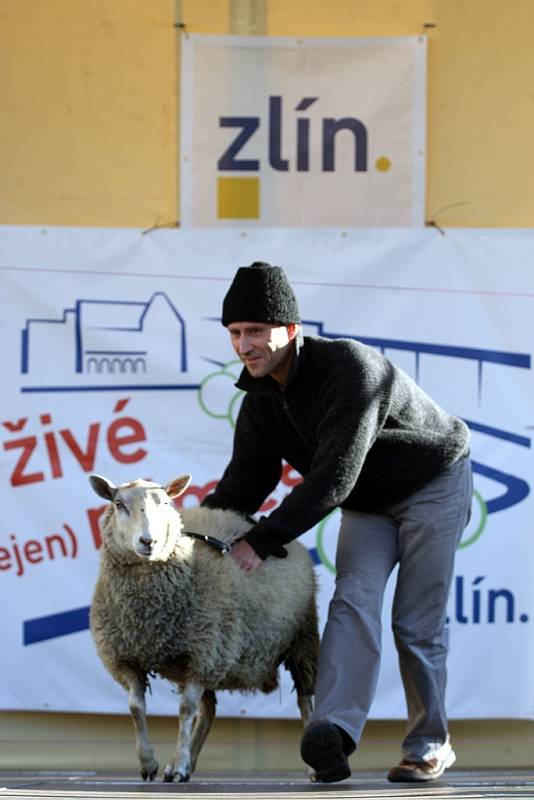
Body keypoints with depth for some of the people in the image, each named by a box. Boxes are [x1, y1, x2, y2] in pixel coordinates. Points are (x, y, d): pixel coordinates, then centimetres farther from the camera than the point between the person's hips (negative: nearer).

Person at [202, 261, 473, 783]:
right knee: (353, 600, -16)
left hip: (434, 484, -6)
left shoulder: (350, 369, -34)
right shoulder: (261, 398, -9)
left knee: (416, 622, -7)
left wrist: (263, 541, -39)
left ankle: (429, 744, 7)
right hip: (369, 500, 6)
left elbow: (333, 479, -38)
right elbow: (246, 479, -6)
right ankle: (334, 731, -33)